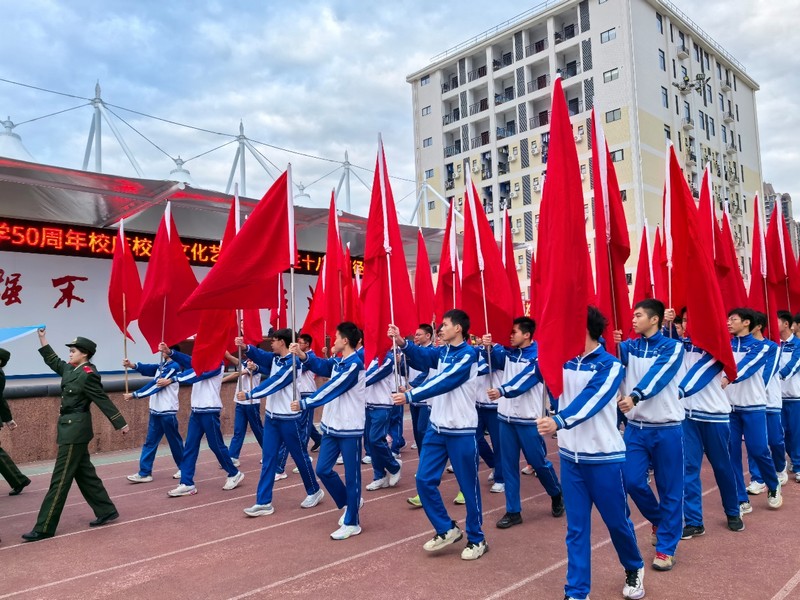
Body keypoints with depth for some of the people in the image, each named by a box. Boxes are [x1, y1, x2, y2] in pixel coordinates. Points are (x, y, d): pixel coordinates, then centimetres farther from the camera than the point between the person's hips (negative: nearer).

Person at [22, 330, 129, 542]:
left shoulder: (88, 375, -17)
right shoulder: (71, 369, 9)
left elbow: (104, 401, -16)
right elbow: (54, 362, 28)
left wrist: (120, 424, -12)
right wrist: (43, 340, 21)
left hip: (76, 429, -10)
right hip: (72, 428, 10)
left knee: (60, 478, -3)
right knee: (84, 473, 15)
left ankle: (44, 529, 4)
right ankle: (107, 511, 24)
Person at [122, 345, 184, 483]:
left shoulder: (174, 367, -14)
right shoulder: (161, 366, 15)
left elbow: (156, 384, -17)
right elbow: (146, 369, 0)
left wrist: (134, 395, -16)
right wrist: (132, 365, -21)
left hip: (167, 411, -8)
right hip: (155, 411, 8)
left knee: (174, 441, 4)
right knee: (150, 442, 7)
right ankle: (144, 473, 10)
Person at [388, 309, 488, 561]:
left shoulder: (468, 355, -14)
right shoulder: (441, 352, 10)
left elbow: (443, 382, -23)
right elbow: (420, 357, -7)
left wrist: (410, 396, -26)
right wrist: (402, 342, -24)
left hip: (461, 431, -7)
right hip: (436, 427, 7)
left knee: (468, 486, 5)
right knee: (424, 480, 6)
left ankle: (477, 540, 22)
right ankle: (447, 529, 22)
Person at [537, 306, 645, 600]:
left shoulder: (610, 365, -13)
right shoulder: (563, 362, 7)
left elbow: (590, 401, -29)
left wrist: (558, 422, -41)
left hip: (604, 456, -4)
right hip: (570, 455, 4)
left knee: (617, 520, 14)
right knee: (576, 527, 8)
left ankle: (634, 568, 43)